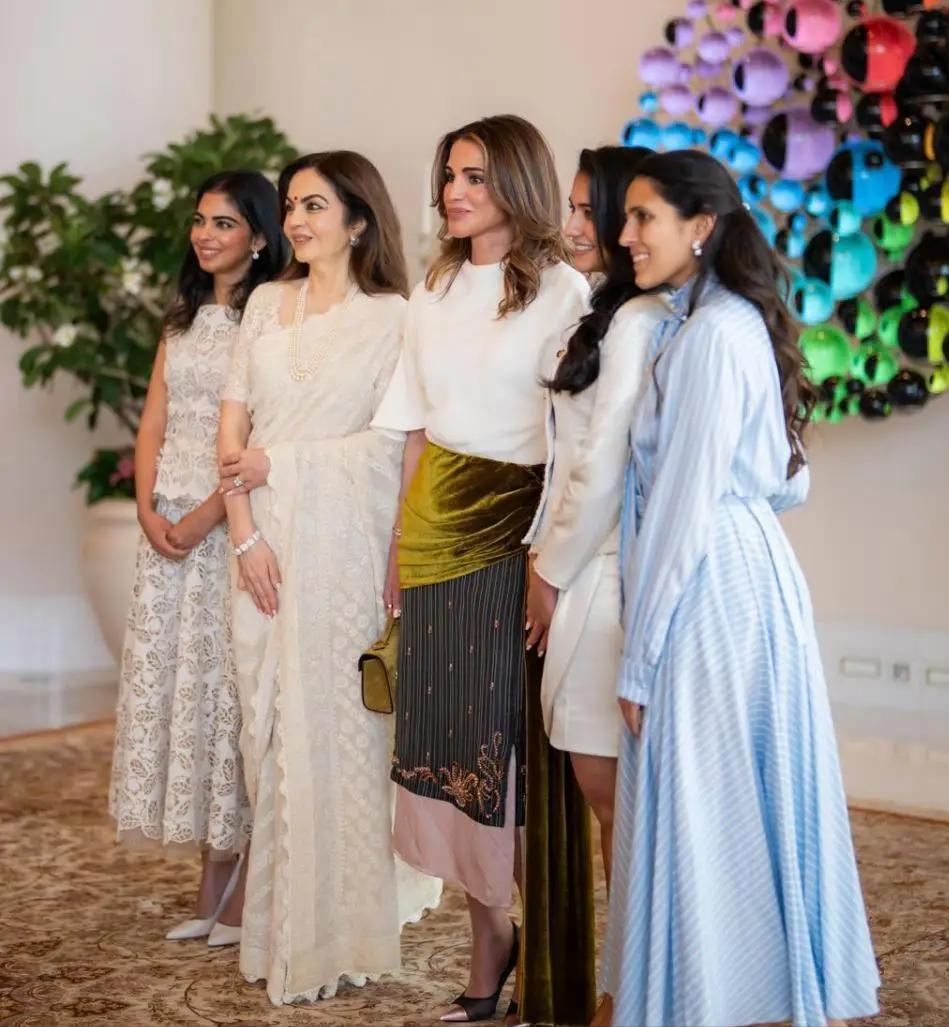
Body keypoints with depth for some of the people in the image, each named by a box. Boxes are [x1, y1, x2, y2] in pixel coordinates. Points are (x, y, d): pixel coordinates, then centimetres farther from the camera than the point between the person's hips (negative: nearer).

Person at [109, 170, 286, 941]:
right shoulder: (184, 318, 16)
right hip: (169, 523, 7)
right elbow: (154, 424, 13)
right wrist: (148, 508, -2)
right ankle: (212, 876, 14)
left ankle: (239, 881, 6)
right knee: (169, 679, 5)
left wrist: (208, 515, -18)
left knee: (231, 681, -4)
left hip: (237, 521, -7)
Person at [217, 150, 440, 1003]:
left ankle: (338, 931, 11)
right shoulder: (267, 305, 11)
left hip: (344, 544, -4)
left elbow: (389, 443, -7)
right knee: (272, 725, 7)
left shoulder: (391, 318, -2)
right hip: (266, 543, 4)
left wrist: (277, 462, -7)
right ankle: (280, 927, 17)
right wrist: (245, 532, -3)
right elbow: (233, 424, 7)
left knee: (336, 724, -1)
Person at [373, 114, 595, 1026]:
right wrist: (399, 547, 12)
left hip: (517, 526, -6)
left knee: (515, 736, -4)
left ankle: (544, 944, 10)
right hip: (436, 527, 6)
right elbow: (416, 430, 15)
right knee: (444, 733, 5)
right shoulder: (432, 293, 14)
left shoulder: (562, 292, -5)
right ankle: (488, 945, 16)